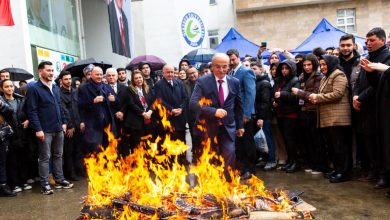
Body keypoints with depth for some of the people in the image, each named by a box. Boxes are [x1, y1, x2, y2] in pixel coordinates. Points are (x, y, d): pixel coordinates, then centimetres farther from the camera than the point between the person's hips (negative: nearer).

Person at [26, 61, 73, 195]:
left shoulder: (56, 88, 13)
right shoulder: (33, 88, -7)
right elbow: (32, 111, -12)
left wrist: (64, 122, 10)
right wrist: (38, 129, -17)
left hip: (58, 129, 6)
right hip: (45, 130, -6)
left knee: (58, 156, 13)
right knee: (45, 158, 3)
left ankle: (59, 180, 24)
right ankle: (45, 184, 13)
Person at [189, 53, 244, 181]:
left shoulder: (235, 82, 4)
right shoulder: (203, 81, -8)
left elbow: (238, 105, 13)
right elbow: (193, 103, -20)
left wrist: (240, 126, 13)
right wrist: (214, 111, -31)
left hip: (228, 127, 2)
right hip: (208, 127, -1)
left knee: (230, 154, -8)